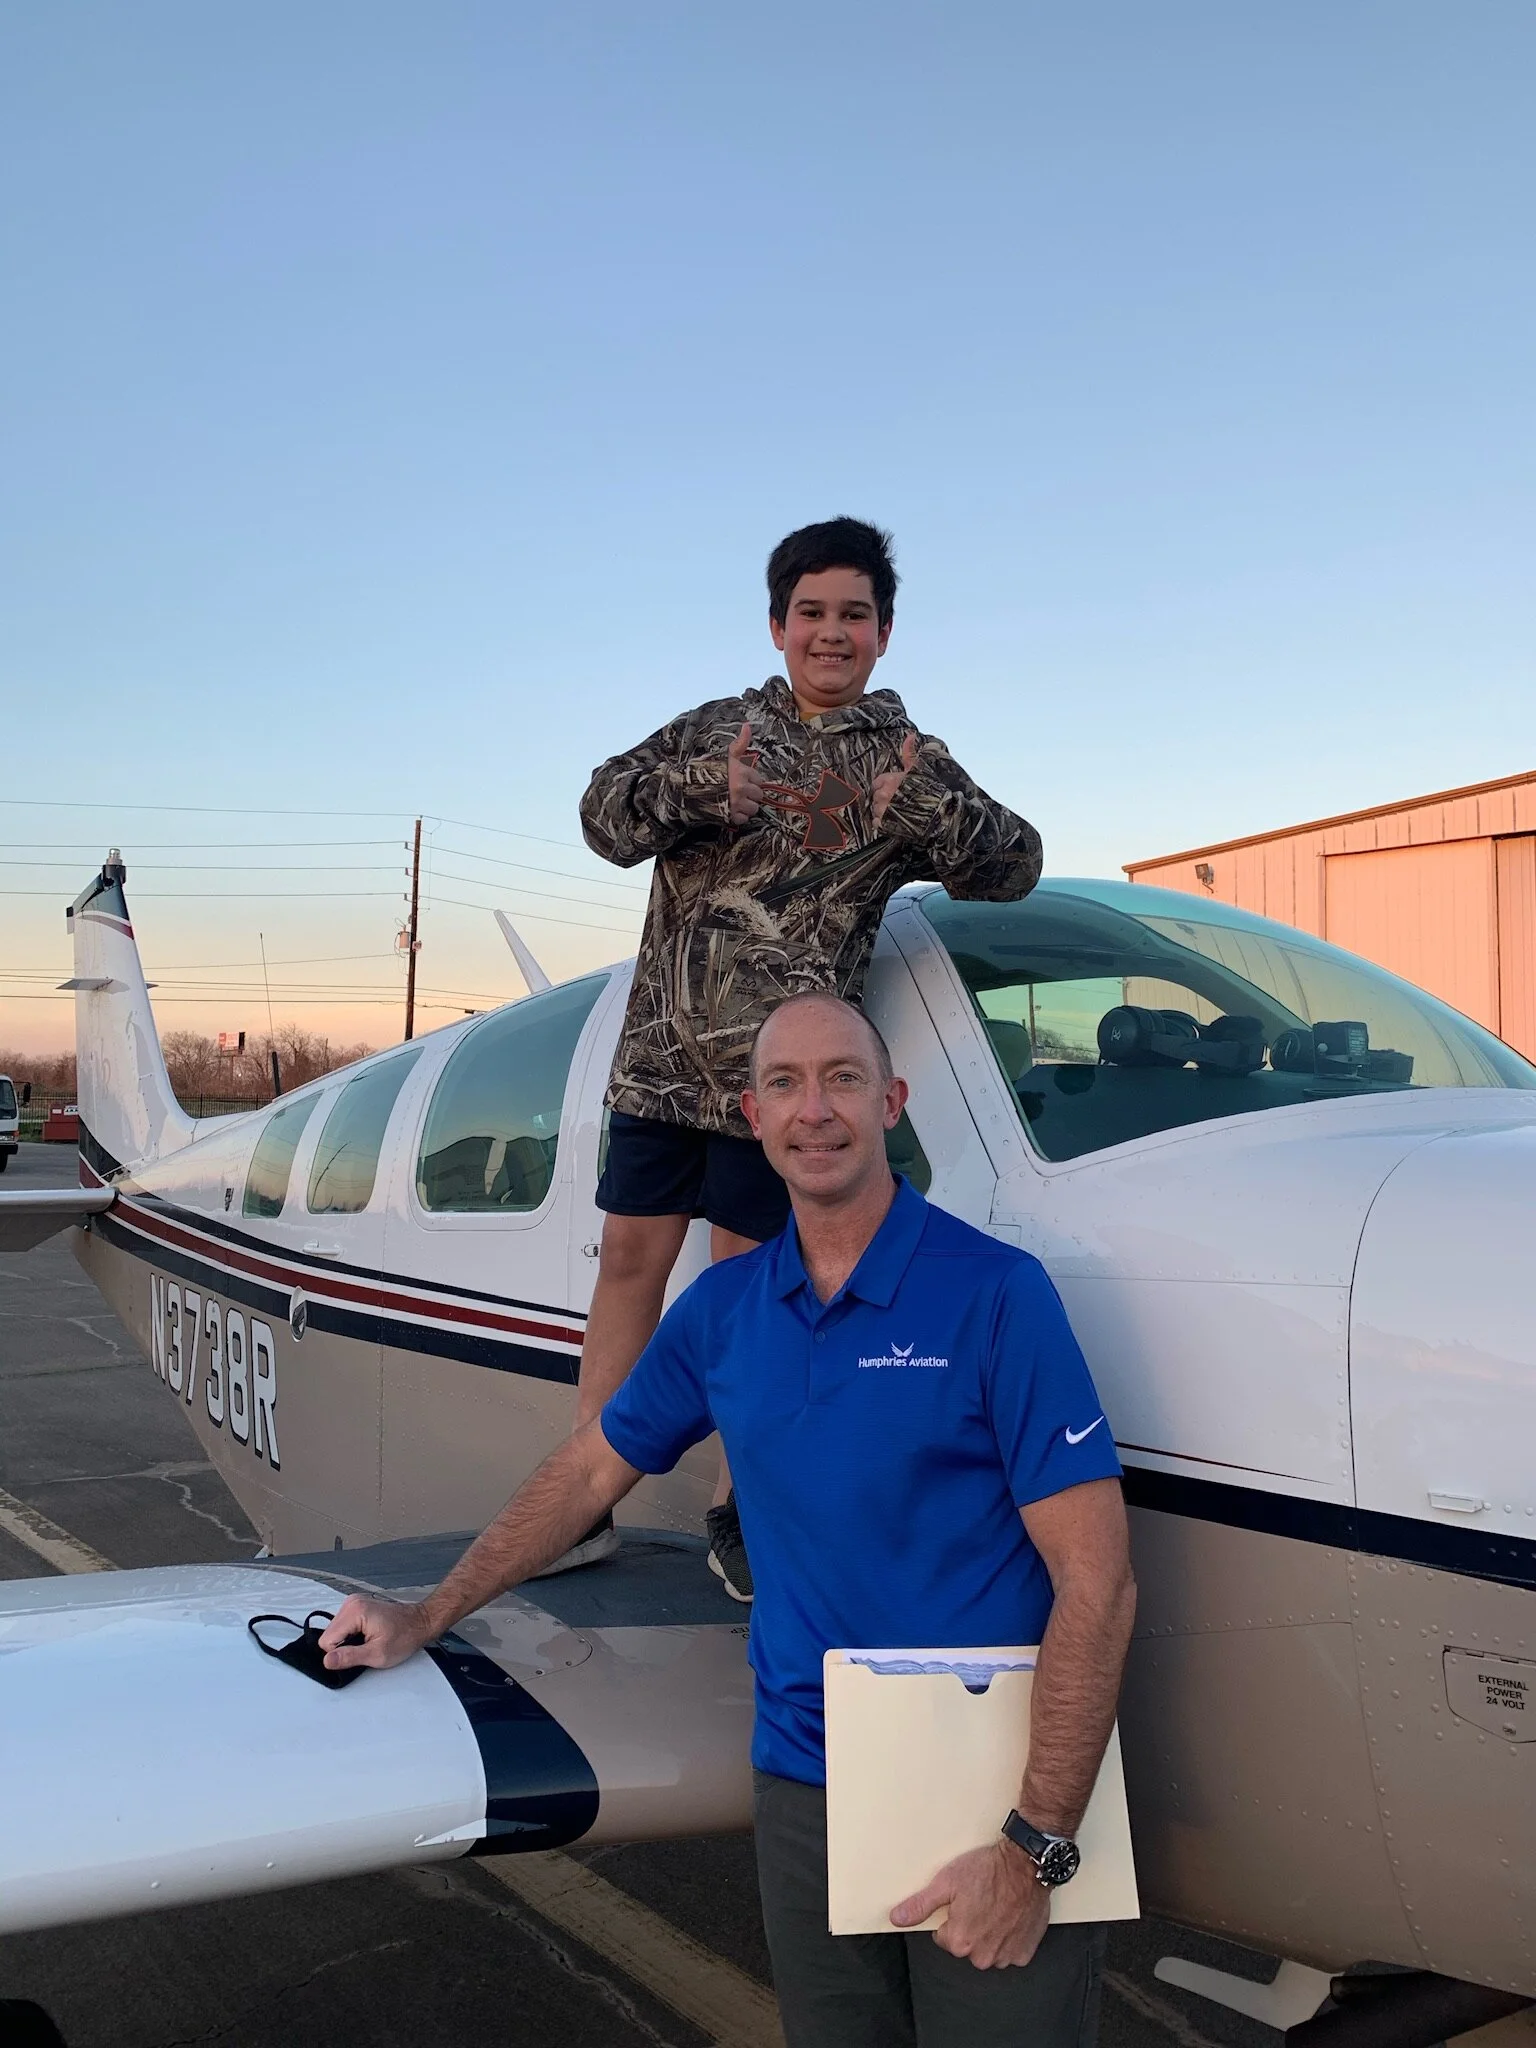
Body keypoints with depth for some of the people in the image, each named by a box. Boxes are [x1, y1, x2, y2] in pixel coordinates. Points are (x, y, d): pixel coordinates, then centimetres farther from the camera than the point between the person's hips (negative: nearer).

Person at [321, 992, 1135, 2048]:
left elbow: (1097, 1582, -15)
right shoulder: (722, 1308, 3)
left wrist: (1035, 1849, -18)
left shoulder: (994, 1291, -13)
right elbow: (590, 1471, 17)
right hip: (806, 1790, 5)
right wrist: (426, 1619, 19)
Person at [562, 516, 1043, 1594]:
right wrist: (698, 788, -20)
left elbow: (1016, 867, 0)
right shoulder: (717, 728, 11)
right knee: (629, 1262, 6)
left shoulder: (909, 761, 6)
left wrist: (933, 813, -20)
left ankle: (736, 1517, 18)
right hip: (660, 1058, 3)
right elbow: (606, 812, 0)